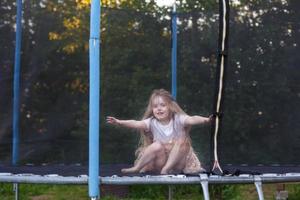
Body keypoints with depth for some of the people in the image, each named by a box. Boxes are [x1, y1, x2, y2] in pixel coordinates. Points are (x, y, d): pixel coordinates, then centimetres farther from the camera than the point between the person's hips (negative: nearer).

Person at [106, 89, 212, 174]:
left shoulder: (178, 119, -8)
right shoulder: (152, 122, -4)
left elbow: (192, 119, -26)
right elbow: (136, 124, -18)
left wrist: (205, 120, -46)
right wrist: (119, 122, -35)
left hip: (178, 159, 0)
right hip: (161, 159, 1)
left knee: (181, 141, -27)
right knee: (157, 146, -29)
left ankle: (167, 168, -25)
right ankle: (137, 168, -19)